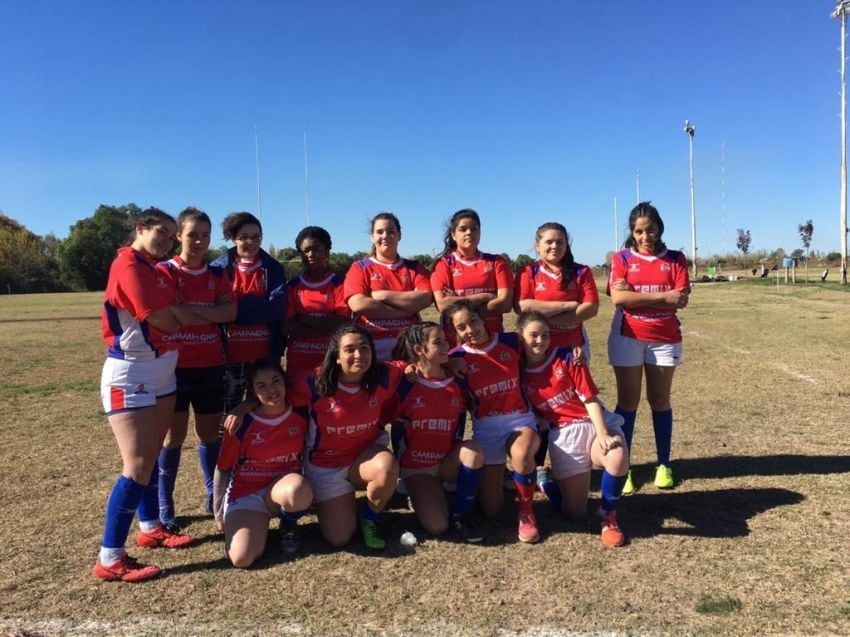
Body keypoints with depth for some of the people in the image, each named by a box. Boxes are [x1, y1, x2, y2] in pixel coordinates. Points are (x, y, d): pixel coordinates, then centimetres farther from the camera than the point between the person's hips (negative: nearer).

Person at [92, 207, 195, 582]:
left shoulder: (154, 269, 14)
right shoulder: (129, 264, -16)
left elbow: (173, 313, 8)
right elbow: (166, 322, -17)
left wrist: (172, 311, -10)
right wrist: (173, 312, 0)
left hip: (161, 373, 9)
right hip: (130, 376, -9)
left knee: (151, 457, 17)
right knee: (137, 466, -9)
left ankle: (150, 528, 30)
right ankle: (110, 559, -1)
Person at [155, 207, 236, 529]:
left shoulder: (217, 274, 7)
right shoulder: (163, 271, -3)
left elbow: (230, 313, -8)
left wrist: (187, 310, -16)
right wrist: (208, 314, -12)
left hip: (211, 365, 3)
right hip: (174, 365, -3)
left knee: (210, 433, 12)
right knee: (174, 434, 4)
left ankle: (212, 494, 28)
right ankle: (164, 506, 16)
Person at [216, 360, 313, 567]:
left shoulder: (300, 413, -9)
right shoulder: (242, 424, -14)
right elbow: (224, 470, -1)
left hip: (283, 486, 1)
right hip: (246, 493, -1)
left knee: (299, 491, -38)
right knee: (242, 559, -24)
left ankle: (289, 524, -1)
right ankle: (259, 522, 11)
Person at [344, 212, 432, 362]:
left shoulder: (414, 267, 11)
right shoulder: (360, 268, 5)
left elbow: (425, 299, -5)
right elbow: (358, 304, -11)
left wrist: (384, 296, -10)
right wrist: (406, 310, -9)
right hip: (372, 343, -2)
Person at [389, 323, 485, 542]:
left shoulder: (457, 382, -3)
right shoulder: (405, 384, -12)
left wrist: (458, 455, 5)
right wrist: (397, 463, -2)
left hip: (447, 462, 3)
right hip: (416, 466, -3)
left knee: (475, 451, -30)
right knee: (437, 526, -20)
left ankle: (460, 515, -10)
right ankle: (418, 491, 12)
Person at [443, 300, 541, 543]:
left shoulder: (511, 341, -2)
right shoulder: (458, 357, -4)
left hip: (520, 419, 0)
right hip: (485, 427, 1)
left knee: (521, 454, -38)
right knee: (491, 510, -1)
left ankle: (526, 513, -9)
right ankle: (497, 477, 35)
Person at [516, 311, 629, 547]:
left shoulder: (567, 357, -3)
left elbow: (590, 398, -7)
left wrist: (602, 433, -20)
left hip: (595, 423, 0)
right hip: (563, 435, 0)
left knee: (618, 461, -35)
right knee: (574, 512, -2)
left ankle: (608, 514, -6)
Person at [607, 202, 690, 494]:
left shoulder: (675, 259, 4)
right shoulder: (622, 258, 1)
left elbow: (681, 300, -8)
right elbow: (618, 297, -14)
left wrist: (636, 296, -14)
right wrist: (663, 296, -14)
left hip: (665, 339, 1)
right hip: (628, 338, -1)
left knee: (660, 401, 9)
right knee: (627, 402, 3)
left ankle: (664, 465, 19)